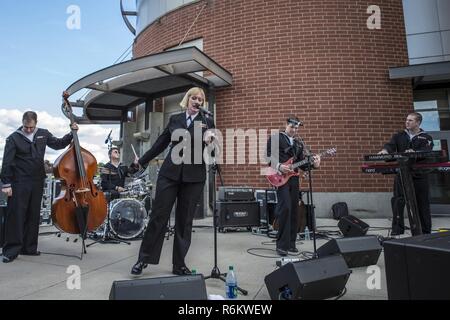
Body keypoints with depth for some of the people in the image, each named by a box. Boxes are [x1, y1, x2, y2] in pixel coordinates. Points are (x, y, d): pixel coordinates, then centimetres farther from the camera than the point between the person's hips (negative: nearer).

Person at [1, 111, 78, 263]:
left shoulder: (43, 134, 6)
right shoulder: (14, 138, -5)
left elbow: (58, 144, 18)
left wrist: (72, 133, 6)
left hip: (37, 182, 4)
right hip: (19, 183, -4)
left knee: (33, 216, 11)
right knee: (16, 216, -1)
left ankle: (29, 247, 22)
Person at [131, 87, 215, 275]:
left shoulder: (207, 122, 5)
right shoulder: (175, 119, 10)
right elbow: (161, 143, 17)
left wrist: (209, 141, -23)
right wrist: (142, 161, 21)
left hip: (193, 177, -1)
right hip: (170, 173, 1)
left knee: (185, 220, 6)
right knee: (158, 215, 2)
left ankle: (179, 264, 19)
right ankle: (143, 258, 18)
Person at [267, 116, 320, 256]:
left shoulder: (299, 144, 20)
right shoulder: (275, 138, 2)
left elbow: (302, 164, 15)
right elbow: (267, 155, -5)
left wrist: (314, 164, -5)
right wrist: (279, 166, -18)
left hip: (294, 178, 6)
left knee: (294, 210, 6)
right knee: (285, 207, -16)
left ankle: (291, 243, 17)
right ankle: (282, 245, -6)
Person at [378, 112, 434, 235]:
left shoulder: (426, 137, 6)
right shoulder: (399, 136, 11)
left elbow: (426, 151, -13)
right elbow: (391, 145, -7)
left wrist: (414, 152, -34)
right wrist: (385, 150, -30)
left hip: (419, 175, 0)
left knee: (422, 202, 8)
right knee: (398, 201, -5)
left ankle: (425, 231, 22)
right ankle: (397, 229, 3)